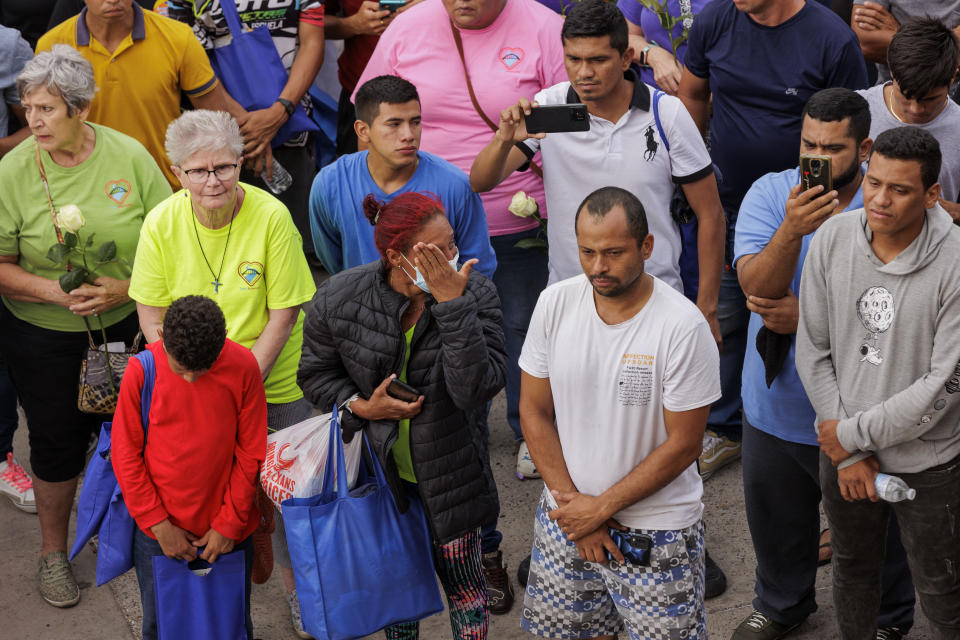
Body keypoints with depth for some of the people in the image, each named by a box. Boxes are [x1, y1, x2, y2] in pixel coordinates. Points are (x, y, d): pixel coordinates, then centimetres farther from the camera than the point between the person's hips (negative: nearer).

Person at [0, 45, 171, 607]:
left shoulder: (130, 155, -10)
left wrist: (128, 288, -18)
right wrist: (57, 292, -22)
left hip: (125, 328, 1)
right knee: (58, 443, 10)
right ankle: (54, 551, 32)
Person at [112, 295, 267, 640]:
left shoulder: (243, 367, -14)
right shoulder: (142, 371, -15)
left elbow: (252, 453, -5)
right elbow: (125, 454, -6)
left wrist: (230, 523, -5)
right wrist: (158, 524, -8)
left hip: (227, 532, 0)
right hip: (159, 530, 0)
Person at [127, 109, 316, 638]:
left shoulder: (271, 217, -18)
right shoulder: (161, 224, -11)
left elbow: (283, 317, -14)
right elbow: (153, 320, -5)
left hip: (274, 384, -1)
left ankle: (297, 588, 33)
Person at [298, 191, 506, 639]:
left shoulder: (474, 293, -20)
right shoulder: (340, 299, -16)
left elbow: (477, 387, -31)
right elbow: (316, 374, 0)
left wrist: (452, 304, -37)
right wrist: (359, 406, -18)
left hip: (449, 468, -1)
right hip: (378, 466, 1)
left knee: (462, 577, 10)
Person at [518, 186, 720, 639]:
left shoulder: (682, 326, -19)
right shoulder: (554, 304, -6)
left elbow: (683, 445, -15)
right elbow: (534, 412, 0)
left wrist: (601, 507, -13)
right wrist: (571, 500, -7)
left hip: (657, 532, -4)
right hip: (565, 519, 4)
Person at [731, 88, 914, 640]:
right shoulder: (769, 194, -10)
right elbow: (756, 285, -23)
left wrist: (807, 317, -24)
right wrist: (792, 230, -39)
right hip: (776, 403, 3)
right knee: (775, 518, 24)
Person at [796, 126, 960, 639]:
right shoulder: (832, 240, -11)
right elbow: (813, 351, -6)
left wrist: (853, 434, -15)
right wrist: (848, 454, -9)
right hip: (843, 450, 4)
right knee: (852, 568, 27)